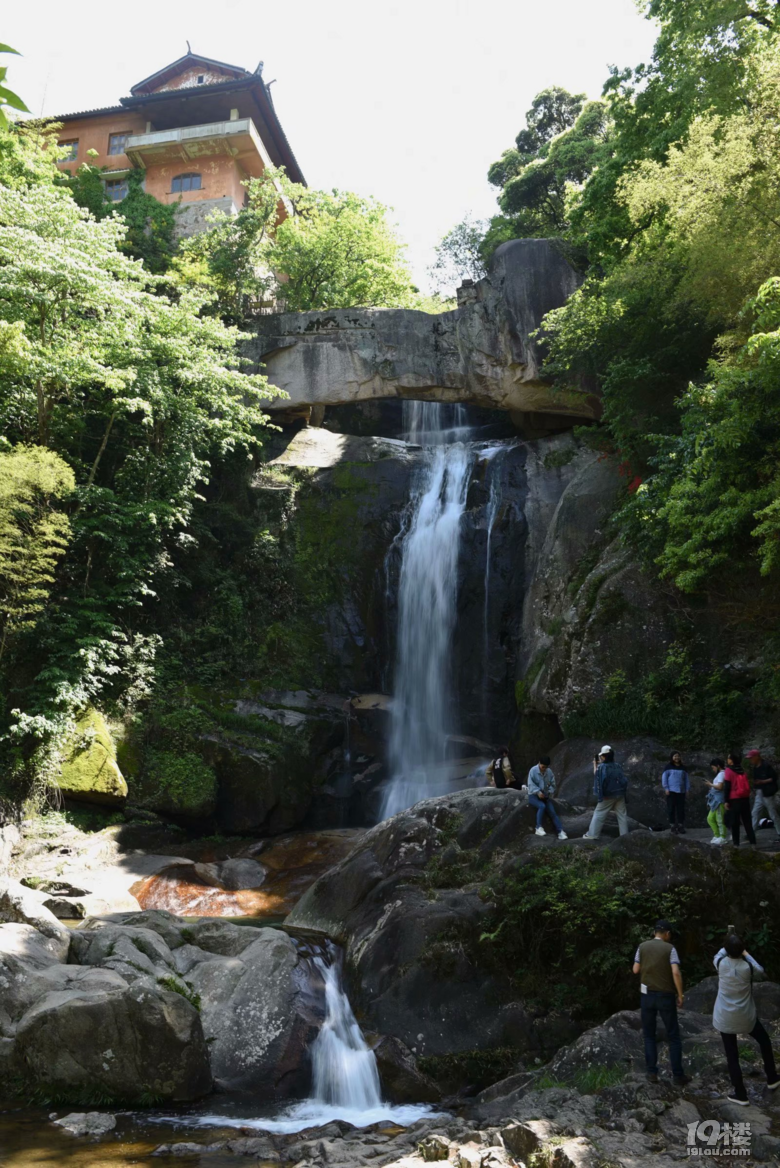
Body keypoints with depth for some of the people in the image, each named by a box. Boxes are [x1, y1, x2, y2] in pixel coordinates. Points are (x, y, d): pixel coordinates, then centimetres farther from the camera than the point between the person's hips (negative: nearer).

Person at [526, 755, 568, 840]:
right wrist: (538, 792, -28)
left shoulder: (549, 772, 2)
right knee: (542, 806, -32)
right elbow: (531, 784, -15)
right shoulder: (533, 770, -11)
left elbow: (552, 784, 8)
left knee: (552, 811, -14)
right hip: (533, 795, -4)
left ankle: (560, 832, -16)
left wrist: (550, 792, -10)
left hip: (545, 796, 4)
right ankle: (539, 828, -22)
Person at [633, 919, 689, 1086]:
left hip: (648, 995, 2)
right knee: (674, 1036, 10)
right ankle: (678, 1075, 11)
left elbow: (636, 970, 3)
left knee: (649, 1035, 14)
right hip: (666, 996, -2)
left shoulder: (643, 946, 2)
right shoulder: (670, 948, -7)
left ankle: (652, 1072, 10)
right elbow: (676, 973, -17)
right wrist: (680, 995, -7)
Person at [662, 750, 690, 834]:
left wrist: (687, 789, 8)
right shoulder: (669, 767, 0)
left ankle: (680, 826, 11)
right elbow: (664, 777, -3)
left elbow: (686, 779, 15)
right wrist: (666, 788, -10)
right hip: (671, 791, -3)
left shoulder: (683, 768, 11)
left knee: (681, 809, 3)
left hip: (681, 791, 3)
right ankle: (672, 825, 6)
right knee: (671, 808, -1)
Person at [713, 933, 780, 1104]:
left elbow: (719, 954, 13)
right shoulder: (748, 967, -17)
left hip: (725, 1018, 0)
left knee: (732, 1056, 10)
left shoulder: (721, 963, -13)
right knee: (764, 1040, 28)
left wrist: (729, 945, 24)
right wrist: (747, 955, 6)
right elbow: (762, 975, 6)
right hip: (745, 1017, 0)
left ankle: (740, 1095, 16)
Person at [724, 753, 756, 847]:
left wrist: (726, 801, -8)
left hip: (734, 799, -5)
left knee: (734, 822, 1)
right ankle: (752, 840, 7)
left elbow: (727, 787, -11)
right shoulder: (742, 770, 12)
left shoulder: (728, 770, -7)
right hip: (745, 798, 5)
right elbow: (746, 785, 16)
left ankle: (736, 842, 1)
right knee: (747, 820, 10)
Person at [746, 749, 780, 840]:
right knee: (755, 813, 6)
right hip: (759, 793, 8)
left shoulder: (767, 766, -15)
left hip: (767, 793, -8)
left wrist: (762, 781, -22)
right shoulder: (754, 768, 9)